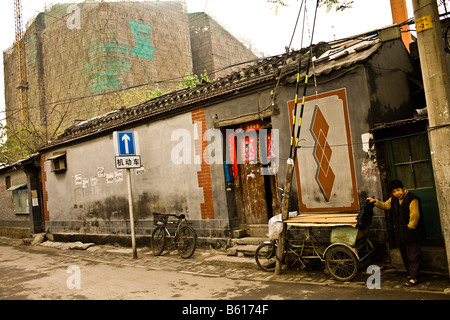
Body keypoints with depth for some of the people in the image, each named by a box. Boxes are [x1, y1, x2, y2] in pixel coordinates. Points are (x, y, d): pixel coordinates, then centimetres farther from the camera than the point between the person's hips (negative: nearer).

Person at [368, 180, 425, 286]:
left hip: (412, 233, -8)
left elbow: (415, 216, -20)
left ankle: (414, 277, 5)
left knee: (413, 256, -2)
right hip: (400, 234, 8)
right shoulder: (393, 199, 6)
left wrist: (409, 228, -15)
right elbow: (385, 205, 24)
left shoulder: (412, 199, -18)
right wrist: (375, 202, 11)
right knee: (405, 255, 17)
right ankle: (410, 273, 31)